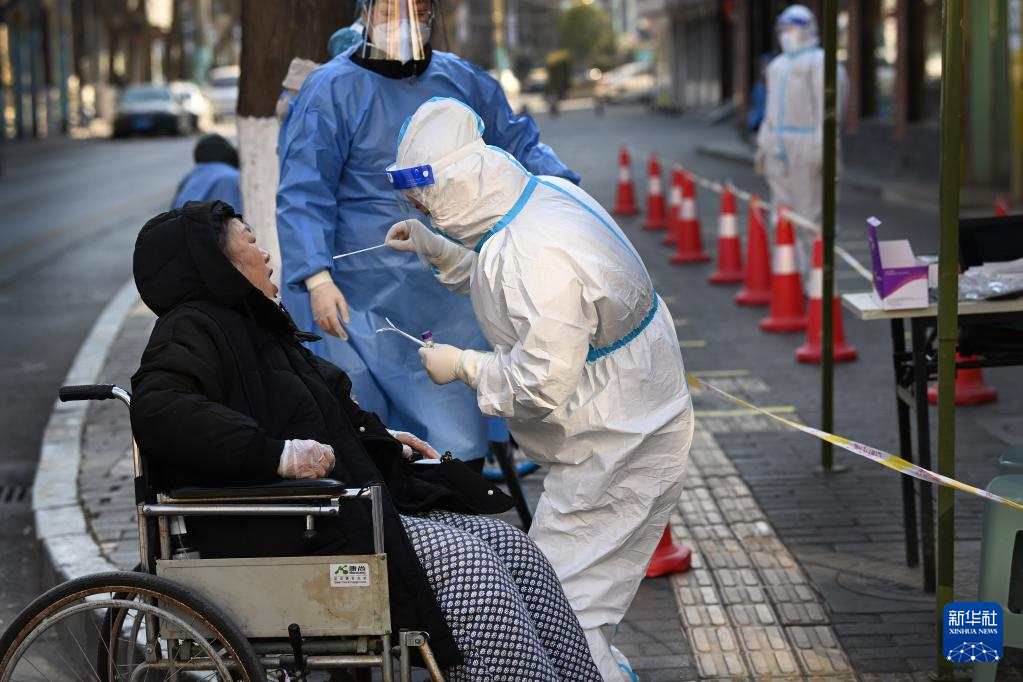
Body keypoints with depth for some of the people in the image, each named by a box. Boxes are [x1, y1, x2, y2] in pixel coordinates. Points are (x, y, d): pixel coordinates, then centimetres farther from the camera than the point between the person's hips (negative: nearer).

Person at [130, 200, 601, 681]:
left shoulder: (252, 326, 24)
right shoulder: (193, 330, -7)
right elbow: (156, 407, -29)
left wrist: (380, 440, 27)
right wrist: (274, 452, -33)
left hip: (348, 507, 10)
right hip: (285, 534, -10)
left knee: (512, 549, -4)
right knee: (458, 557, -24)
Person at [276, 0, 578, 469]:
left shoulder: (464, 83, 9)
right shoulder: (332, 90, -7)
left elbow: (517, 142, 20)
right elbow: (303, 196, -11)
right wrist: (318, 279, -23)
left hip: (445, 304, 5)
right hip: (359, 306, -5)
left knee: (459, 443, 8)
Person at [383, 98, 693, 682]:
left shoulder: (537, 257, -30)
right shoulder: (547, 193, 1)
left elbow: (541, 388, -28)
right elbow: (501, 280, 22)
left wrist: (463, 366, -13)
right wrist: (436, 250, 12)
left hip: (616, 452, -10)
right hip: (631, 431, 10)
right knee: (569, 601, 18)